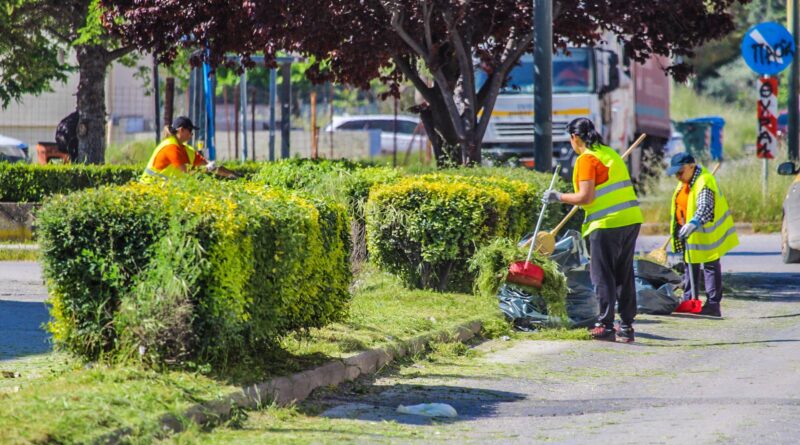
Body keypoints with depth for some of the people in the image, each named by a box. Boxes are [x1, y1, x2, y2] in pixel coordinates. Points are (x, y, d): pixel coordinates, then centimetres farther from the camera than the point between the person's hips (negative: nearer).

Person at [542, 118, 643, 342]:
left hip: (607, 225, -8)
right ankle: (626, 326, 15)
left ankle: (606, 326, -2)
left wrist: (558, 197, -1)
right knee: (624, 275, 12)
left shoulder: (587, 159, -8)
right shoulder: (610, 153, 17)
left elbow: (585, 198, -14)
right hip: (631, 221, 8)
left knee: (603, 275, -1)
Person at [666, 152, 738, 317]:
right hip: (689, 230, 10)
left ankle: (713, 305, -3)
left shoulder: (704, 182, -26)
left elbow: (705, 208, -40)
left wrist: (694, 223, -55)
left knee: (710, 267, -4)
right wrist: (683, 226, 25)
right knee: (690, 266, 17)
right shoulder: (685, 180, 6)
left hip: (705, 234, -10)